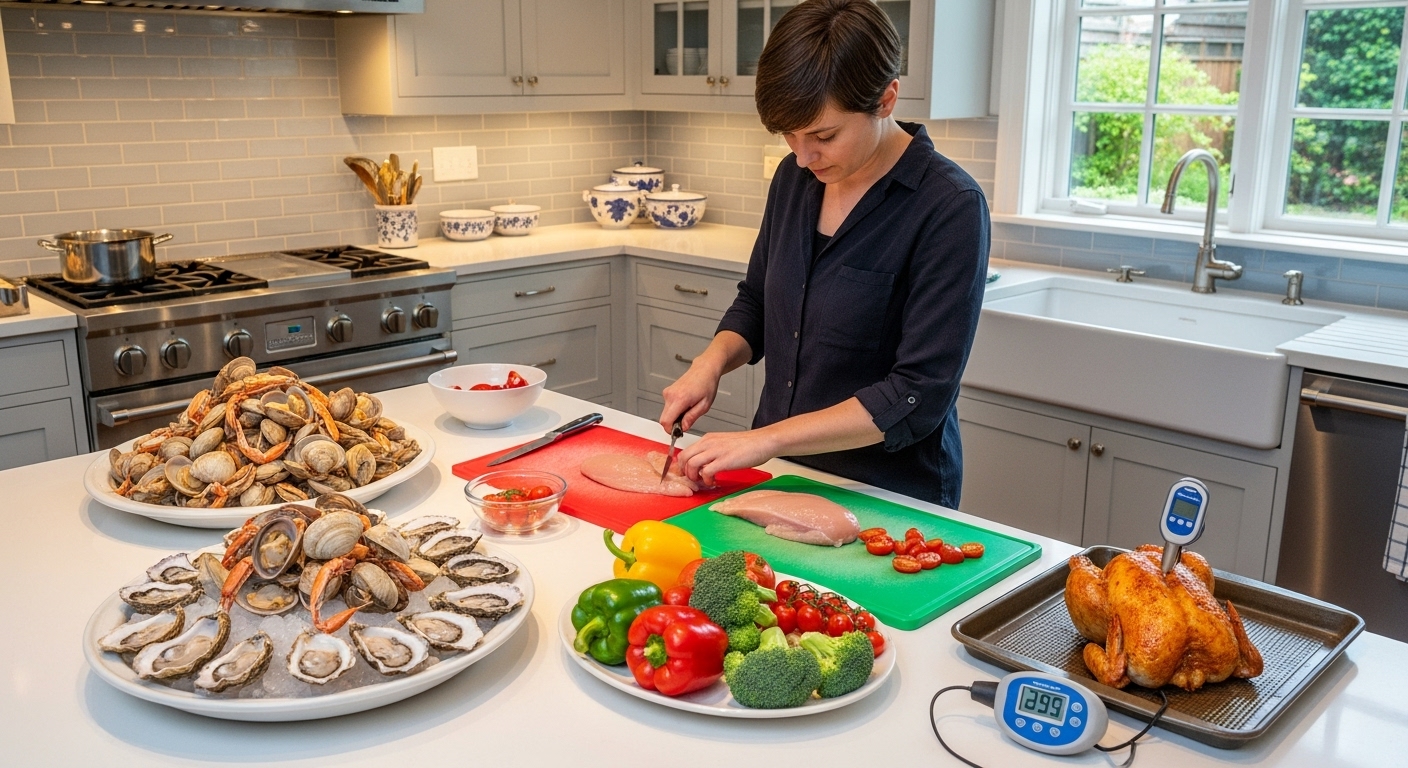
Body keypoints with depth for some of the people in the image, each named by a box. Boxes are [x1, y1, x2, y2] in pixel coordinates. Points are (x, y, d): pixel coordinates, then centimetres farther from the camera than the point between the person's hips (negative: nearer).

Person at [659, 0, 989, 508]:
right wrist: (711, 363, -5)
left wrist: (766, 438, -22)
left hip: (889, 498, -4)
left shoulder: (950, 208, -17)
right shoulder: (796, 178, 2)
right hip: (781, 476, 5)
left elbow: (919, 397, -20)